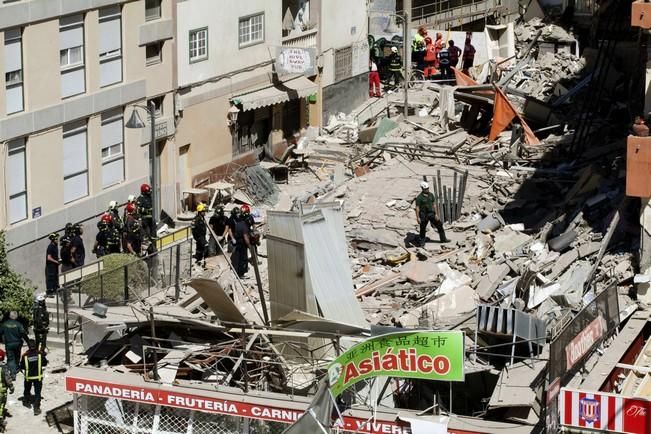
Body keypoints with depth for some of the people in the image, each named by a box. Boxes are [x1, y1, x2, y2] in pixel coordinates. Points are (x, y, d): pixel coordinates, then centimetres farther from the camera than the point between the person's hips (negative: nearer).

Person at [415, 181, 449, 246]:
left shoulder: (431, 195, 3)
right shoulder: (419, 197, -14)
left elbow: (433, 205, 10)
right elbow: (417, 208, -12)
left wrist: (436, 214, 8)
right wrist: (418, 217, -15)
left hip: (431, 214, 5)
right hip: (423, 215, -5)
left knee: (439, 225, 6)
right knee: (423, 229, 6)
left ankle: (443, 239, 18)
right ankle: (422, 242, 22)